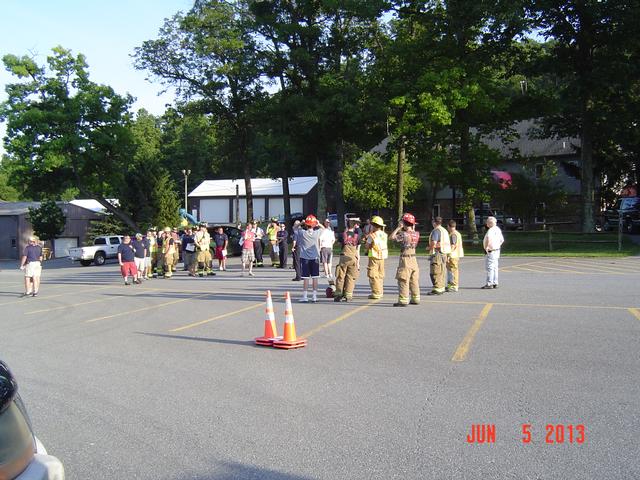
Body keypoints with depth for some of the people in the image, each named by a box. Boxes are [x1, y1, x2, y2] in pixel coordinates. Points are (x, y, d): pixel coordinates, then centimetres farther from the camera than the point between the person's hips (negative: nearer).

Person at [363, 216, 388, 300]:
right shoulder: (384, 235, 6)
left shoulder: (372, 235, -14)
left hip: (374, 257, -7)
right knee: (380, 275, 16)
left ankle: (376, 293, -5)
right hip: (382, 257, 7)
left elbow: (366, 247, -10)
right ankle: (380, 292, 21)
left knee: (373, 275, -2)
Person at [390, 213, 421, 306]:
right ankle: (415, 299, 20)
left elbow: (392, 237, -17)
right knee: (414, 280, 14)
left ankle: (403, 300, -5)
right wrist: (413, 228, 15)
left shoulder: (404, 234, -17)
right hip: (413, 259, 7)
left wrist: (398, 227, -11)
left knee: (403, 281, -4)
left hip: (405, 259, -7)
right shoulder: (416, 234, 3)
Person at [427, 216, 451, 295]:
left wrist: (428, 247, -2)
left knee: (435, 273, -8)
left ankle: (437, 289, -10)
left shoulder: (436, 231, -12)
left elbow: (433, 243, -21)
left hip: (437, 253, -10)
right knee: (442, 272, 13)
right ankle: (441, 288, 18)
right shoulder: (444, 230, 17)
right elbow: (448, 243, 20)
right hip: (444, 253, 10)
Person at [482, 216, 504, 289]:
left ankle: (489, 284, -3)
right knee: (495, 267, 13)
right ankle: (495, 283, 18)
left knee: (489, 267, -5)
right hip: (497, 250, 10)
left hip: (491, 251, -10)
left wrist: (486, 247, -27)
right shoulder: (498, 229, 13)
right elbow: (502, 240, 23)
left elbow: (489, 238, -38)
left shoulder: (491, 230, -19)